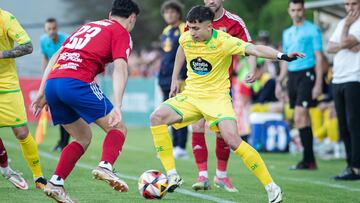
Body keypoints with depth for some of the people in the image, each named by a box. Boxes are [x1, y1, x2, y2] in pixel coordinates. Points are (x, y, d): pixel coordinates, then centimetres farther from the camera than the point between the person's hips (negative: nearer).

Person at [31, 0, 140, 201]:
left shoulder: (87, 26, 31)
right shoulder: (122, 33, 10)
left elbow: (54, 58, 26)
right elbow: (120, 69, -7)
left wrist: (42, 94, 26)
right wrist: (117, 106, -17)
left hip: (52, 82, 7)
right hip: (77, 82, -7)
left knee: (84, 138, 20)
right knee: (118, 128, 5)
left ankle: (55, 183, 7)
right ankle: (105, 166, -21)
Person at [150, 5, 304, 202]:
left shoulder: (224, 41, -19)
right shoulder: (186, 38, -5)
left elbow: (255, 49, -31)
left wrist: (282, 56, -46)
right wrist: (175, 79, 21)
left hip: (217, 97, -5)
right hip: (191, 95, 5)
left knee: (233, 140, -23)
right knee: (157, 117, -17)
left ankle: (271, 187, -11)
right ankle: (172, 176, -8)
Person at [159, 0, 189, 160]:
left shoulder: (185, 30, -6)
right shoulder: (166, 32, 17)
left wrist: (181, 77, -17)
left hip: (178, 79, -8)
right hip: (166, 79, 8)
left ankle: (181, 148, -8)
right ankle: (175, 147, 14)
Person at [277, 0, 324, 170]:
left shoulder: (313, 30, -3)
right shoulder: (287, 33, 18)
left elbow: (319, 57, -6)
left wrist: (318, 83, -13)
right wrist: (279, 81, 18)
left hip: (307, 74, -7)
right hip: (292, 75, 7)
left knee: (299, 117, -16)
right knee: (303, 117, 7)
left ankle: (308, 159, -13)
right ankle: (309, 160, 10)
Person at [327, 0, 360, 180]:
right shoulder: (342, 23, 20)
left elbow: (345, 42, -15)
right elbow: (330, 47, 12)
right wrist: (345, 46, -7)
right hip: (338, 79, 8)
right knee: (343, 126, 7)